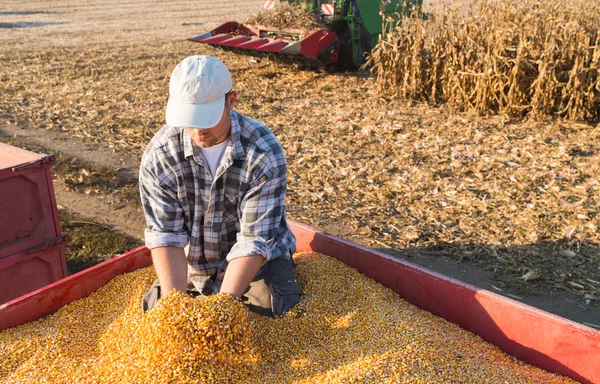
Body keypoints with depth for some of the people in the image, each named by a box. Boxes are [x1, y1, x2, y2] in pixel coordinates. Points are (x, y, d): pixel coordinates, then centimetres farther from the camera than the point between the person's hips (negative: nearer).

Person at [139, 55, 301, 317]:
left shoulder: (264, 152, -25)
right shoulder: (158, 155, -18)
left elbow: (254, 240, -26)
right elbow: (165, 235, -18)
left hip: (258, 262, -2)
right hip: (192, 266, 2)